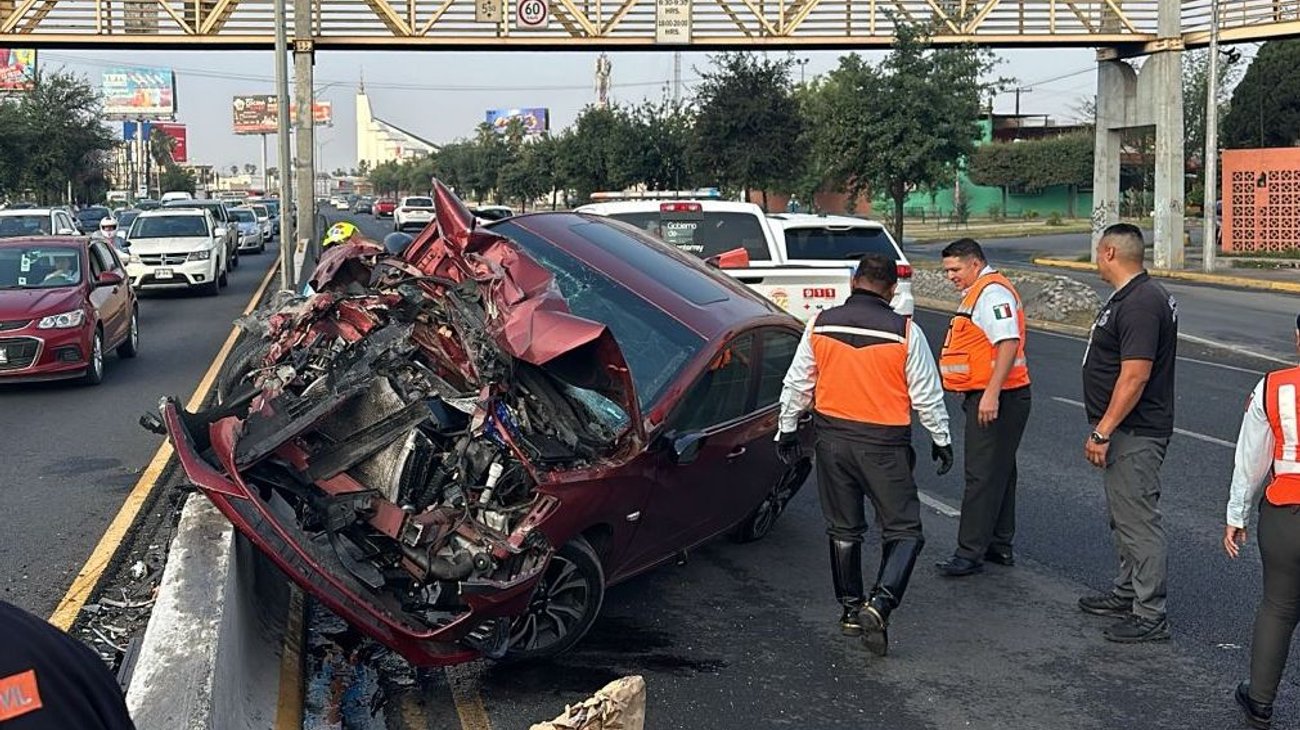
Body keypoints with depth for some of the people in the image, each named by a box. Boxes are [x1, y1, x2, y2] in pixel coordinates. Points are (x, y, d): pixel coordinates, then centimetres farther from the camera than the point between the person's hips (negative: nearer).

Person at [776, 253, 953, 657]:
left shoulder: (821, 325, 0)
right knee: (903, 530, 5)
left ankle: (850, 609, 24)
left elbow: (796, 384, 7)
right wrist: (941, 440, 11)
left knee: (843, 529, 17)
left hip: (832, 439, 4)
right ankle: (880, 603, -16)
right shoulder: (905, 332, -9)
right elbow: (927, 394, -2)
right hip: (884, 443, -3)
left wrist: (787, 430, 19)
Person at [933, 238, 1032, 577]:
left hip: (996, 399, -11)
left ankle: (970, 553, -6)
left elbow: (1009, 343, -26)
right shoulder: (980, 292, 19)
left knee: (983, 476, -9)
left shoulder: (993, 292, -15)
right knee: (998, 473, 16)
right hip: (987, 397, 11)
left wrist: (991, 393, -30)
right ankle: (1000, 545, 24)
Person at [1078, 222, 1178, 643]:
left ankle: (1150, 616, 0)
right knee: (1123, 517, 20)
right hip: (1124, 432, 11)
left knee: (1139, 521, -6)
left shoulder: (1140, 304, -21)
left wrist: (1103, 433, -24)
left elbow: (1135, 375, -26)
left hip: (1134, 434, -11)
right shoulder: (1130, 297, 14)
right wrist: (1103, 430, 21)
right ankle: (1127, 594, 33)